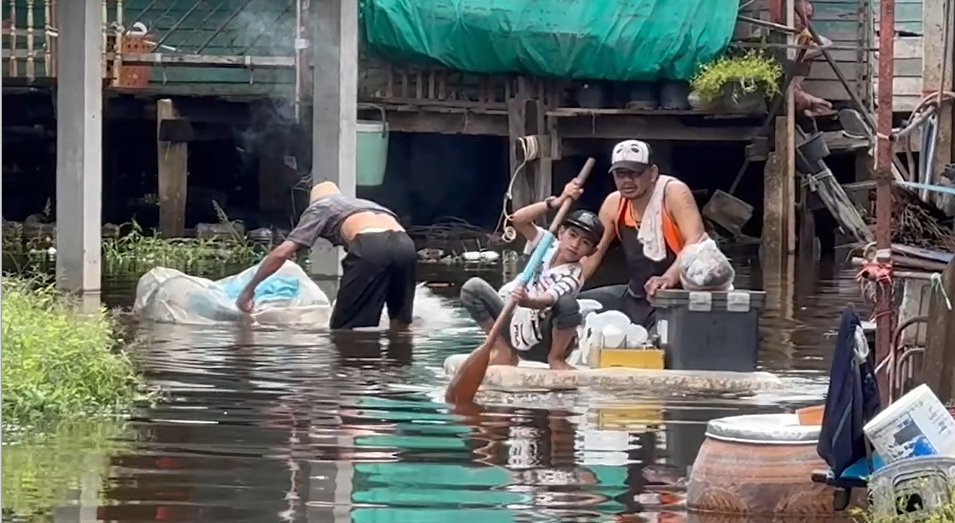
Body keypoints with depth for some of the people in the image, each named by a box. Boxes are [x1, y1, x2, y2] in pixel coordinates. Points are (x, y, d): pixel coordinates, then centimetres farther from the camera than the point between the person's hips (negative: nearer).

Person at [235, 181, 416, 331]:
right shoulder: (366, 204, 43)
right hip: (405, 245, 5)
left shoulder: (319, 206, 28)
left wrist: (249, 289, 24)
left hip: (370, 247, -5)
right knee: (400, 330, 20)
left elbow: (282, 252, 16)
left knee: (343, 330, 2)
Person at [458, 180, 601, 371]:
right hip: (513, 326, 4)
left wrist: (529, 302, -59)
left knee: (568, 303, -35)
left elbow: (549, 300, -36)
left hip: (541, 346, -4)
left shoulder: (573, 276, -17)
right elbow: (518, 220, -19)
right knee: (473, 287, -18)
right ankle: (503, 351, -6)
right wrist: (556, 202, -29)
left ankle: (556, 357, -8)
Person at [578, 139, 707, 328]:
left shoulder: (673, 192, -15)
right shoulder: (613, 204, 4)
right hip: (633, 297, 8)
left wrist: (668, 278, -45)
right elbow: (591, 253, 13)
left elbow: (696, 242, -28)